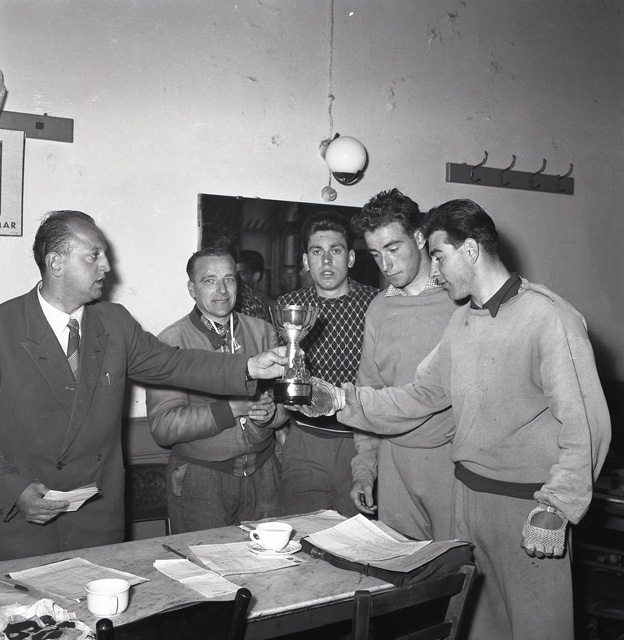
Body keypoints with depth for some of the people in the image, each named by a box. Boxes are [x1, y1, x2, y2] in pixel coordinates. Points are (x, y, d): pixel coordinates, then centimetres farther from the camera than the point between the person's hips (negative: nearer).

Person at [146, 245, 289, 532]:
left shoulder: (263, 332, 5)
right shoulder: (171, 342, -8)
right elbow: (162, 427, -15)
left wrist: (271, 411, -16)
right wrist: (231, 408, -23)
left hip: (261, 473, 4)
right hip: (199, 478, -3)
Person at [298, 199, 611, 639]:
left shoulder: (549, 316, -16)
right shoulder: (461, 323, 10)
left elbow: (584, 423, -19)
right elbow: (419, 396, 12)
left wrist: (555, 509, -21)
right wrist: (342, 400, 3)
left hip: (527, 502, -7)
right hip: (468, 493, 7)